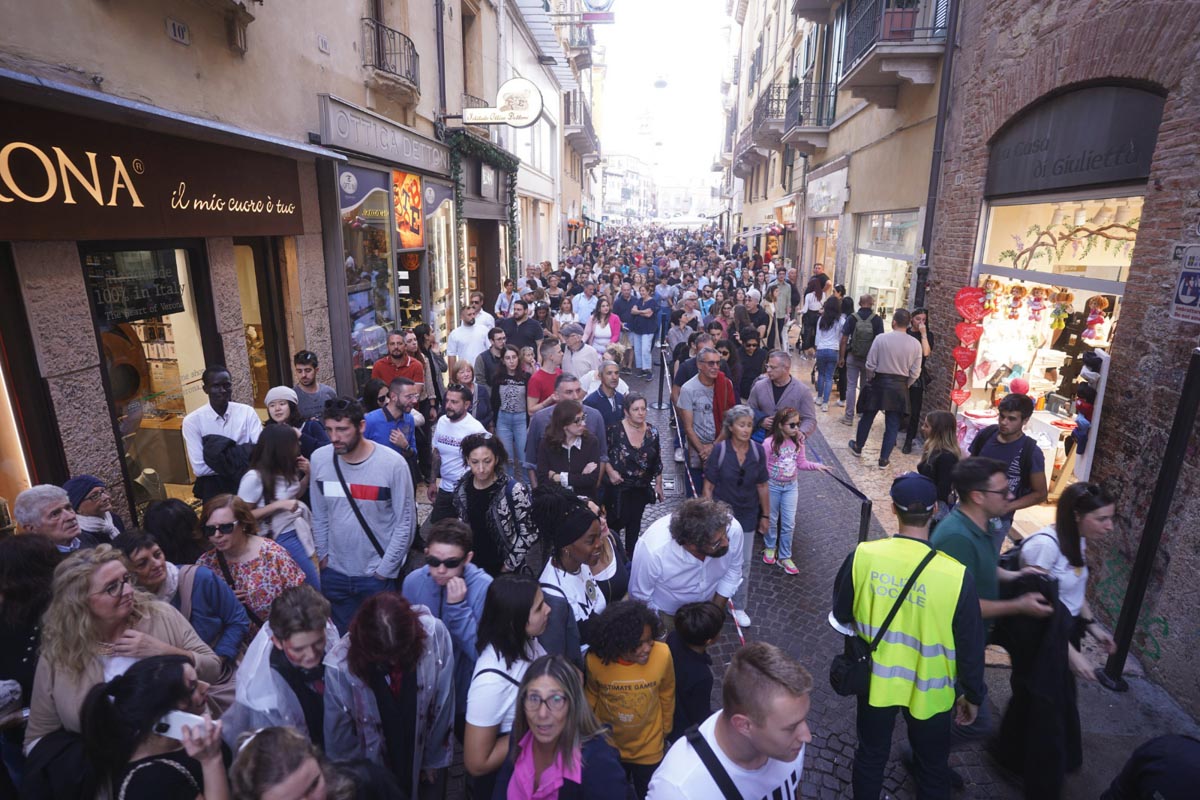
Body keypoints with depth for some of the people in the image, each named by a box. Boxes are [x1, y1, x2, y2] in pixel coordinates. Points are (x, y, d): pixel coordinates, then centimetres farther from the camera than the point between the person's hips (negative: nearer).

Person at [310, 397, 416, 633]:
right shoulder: (319, 459, -6)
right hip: (334, 572, 4)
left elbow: (405, 522, -12)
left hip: (377, 574, -3)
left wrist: (385, 570, -9)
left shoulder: (393, 464, -18)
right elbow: (319, 514, 6)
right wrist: (322, 554, 7)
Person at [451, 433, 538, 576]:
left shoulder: (513, 490, -21)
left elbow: (528, 534, -17)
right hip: (471, 567, 4)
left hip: (502, 570, -4)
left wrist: (508, 566, -12)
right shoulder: (461, 488, -7)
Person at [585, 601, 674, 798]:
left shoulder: (662, 655, -29)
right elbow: (592, 697, -7)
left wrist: (665, 729, 7)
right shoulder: (595, 660, -29)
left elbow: (667, 696, -8)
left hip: (649, 748, 0)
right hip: (608, 747, 0)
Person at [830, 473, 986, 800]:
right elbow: (970, 645, -13)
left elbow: (841, 616, -4)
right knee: (932, 766, 24)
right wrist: (973, 695, 5)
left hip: (875, 680, 1)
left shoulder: (862, 555, -21)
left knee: (871, 755, 24)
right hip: (928, 692, -1)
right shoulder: (956, 575, -26)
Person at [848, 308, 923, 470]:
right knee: (892, 424, 9)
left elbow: (870, 365, -9)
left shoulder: (881, 338, -12)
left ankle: (857, 447, 33)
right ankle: (884, 459, 14)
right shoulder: (915, 344, -5)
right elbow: (915, 373, -2)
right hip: (900, 387, 1)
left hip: (879, 383, -1)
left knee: (867, 417, 17)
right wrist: (904, 386, 15)